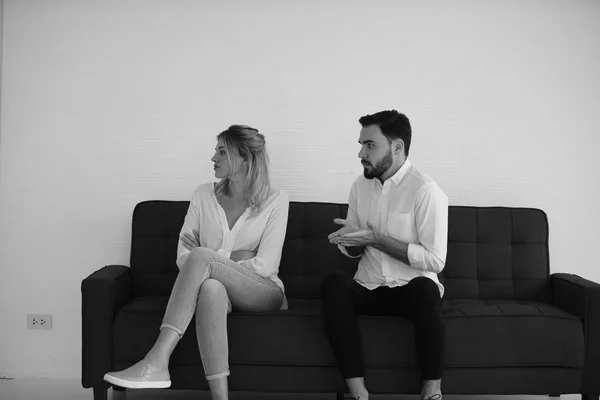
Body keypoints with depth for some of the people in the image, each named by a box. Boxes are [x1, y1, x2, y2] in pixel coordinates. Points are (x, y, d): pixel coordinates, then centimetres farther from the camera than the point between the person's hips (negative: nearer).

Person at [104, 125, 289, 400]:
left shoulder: (275, 200, 1)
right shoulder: (204, 195, 10)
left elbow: (264, 265, -8)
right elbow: (183, 254, 4)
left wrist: (213, 259, -12)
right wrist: (231, 260, -14)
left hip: (262, 293, -2)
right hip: (218, 289, 2)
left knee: (200, 258, -31)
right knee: (210, 288, -38)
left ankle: (157, 362, -37)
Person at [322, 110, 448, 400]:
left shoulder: (425, 191, -12)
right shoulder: (360, 186, 7)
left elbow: (434, 260, -18)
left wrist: (375, 238, -19)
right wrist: (351, 239, -10)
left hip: (411, 288, -4)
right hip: (368, 288, 4)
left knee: (425, 287, -38)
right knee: (333, 283, -27)